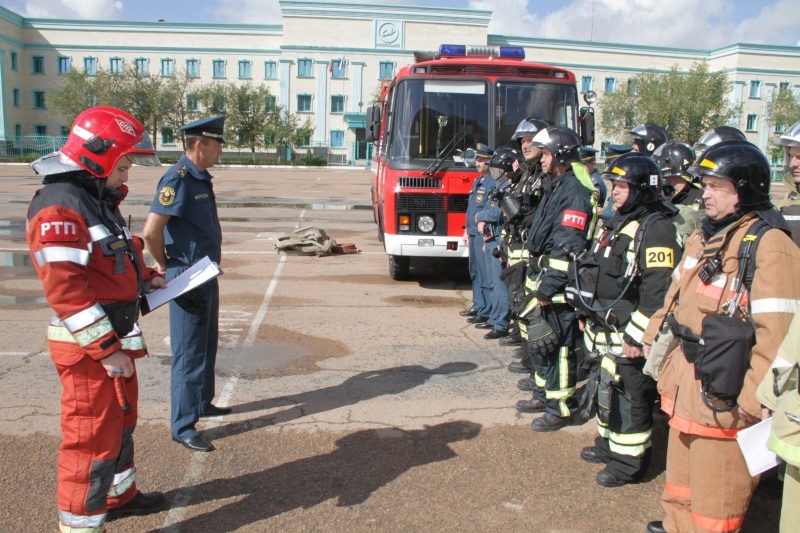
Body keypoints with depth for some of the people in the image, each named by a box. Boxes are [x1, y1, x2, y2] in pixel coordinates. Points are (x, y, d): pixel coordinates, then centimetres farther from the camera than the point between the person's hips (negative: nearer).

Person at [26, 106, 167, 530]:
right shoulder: (59, 207, -20)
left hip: (115, 336, 11)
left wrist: (146, 279, 8)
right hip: (89, 346, -11)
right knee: (93, 435, -1)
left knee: (120, 420, 24)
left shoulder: (99, 199, 13)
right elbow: (65, 289, -26)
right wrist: (106, 349, -26)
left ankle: (119, 494, 42)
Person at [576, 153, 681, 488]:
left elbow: (658, 291, -25)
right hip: (607, 330, 10)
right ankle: (609, 445, 37)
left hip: (630, 335, -10)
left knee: (631, 398, 1)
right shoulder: (620, 222, 13)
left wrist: (638, 337, -24)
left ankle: (628, 463, 14)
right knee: (609, 387, 21)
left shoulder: (656, 229, -18)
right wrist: (588, 314, 20)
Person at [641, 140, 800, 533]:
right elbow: (676, 292, 20)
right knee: (681, 474, 24)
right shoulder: (704, 235, 10)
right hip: (685, 380, 9)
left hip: (724, 392, -8)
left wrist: (754, 399, -21)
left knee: (715, 490, 7)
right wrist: (654, 336, 18)